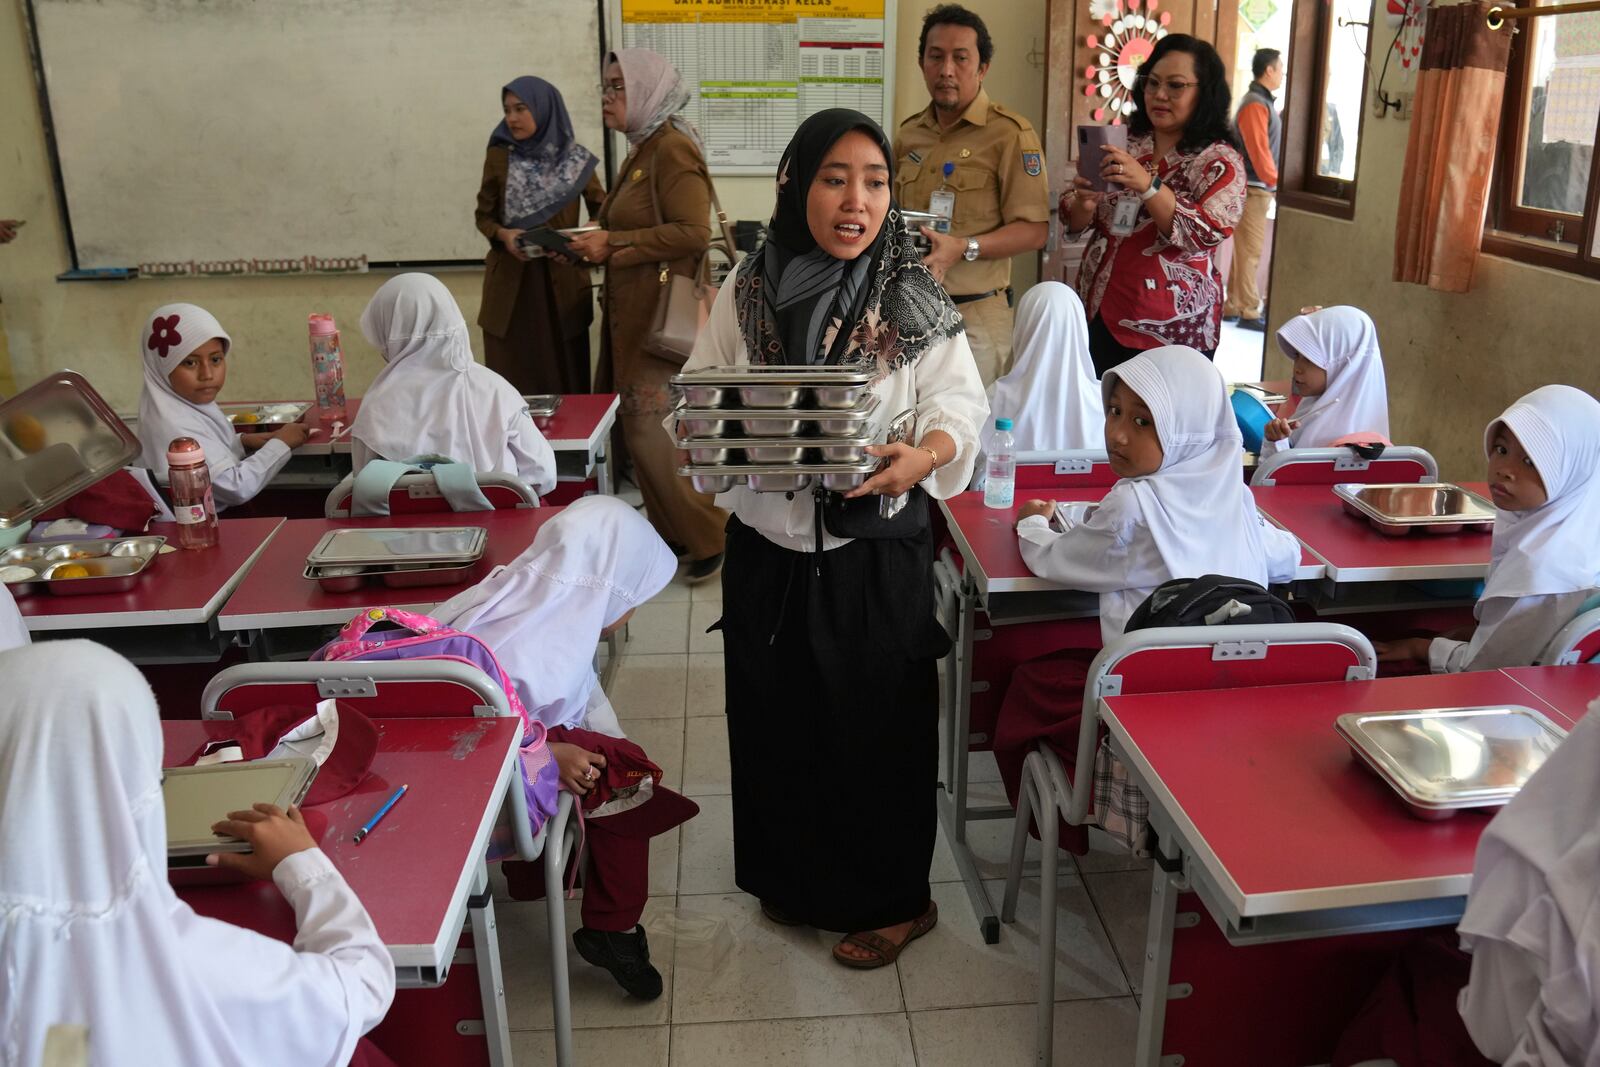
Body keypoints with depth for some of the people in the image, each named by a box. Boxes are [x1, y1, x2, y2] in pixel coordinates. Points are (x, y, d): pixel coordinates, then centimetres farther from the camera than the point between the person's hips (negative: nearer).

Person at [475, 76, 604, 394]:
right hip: (511, 281, 0)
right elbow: (484, 216, 8)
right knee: (513, 379, 1)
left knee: (565, 376, 3)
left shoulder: (576, 160, 1)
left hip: (562, 282, 0)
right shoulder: (498, 157, 2)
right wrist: (503, 235, -14)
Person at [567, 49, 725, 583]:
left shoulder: (672, 149, -12)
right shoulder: (642, 151, 16)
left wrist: (613, 243, -18)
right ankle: (672, 532, 22)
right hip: (632, 313, 10)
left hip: (662, 315, -10)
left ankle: (709, 538, 4)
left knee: (648, 431, -9)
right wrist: (598, 244, 8)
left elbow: (692, 233, -21)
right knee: (639, 427, 11)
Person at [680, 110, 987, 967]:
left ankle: (891, 900, 33)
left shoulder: (915, 301, -7)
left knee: (877, 727, 9)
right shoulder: (745, 294, 0)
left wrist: (924, 455, -28)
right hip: (767, 550, 3)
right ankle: (794, 878, 41)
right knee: (775, 721, 16)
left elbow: (960, 400, -7)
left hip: (876, 553, -3)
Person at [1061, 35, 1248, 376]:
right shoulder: (1124, 143, 7)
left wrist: (1148, 185, -30)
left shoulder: (1220, 161, -5)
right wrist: (1083, 204, -16)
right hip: (1101, 314, 4)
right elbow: (1076, 225, 8)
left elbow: (1205, 236, -19)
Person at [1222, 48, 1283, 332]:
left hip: (1259, 188, 10)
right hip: (1253, 188, -10)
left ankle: (1233, 307, 18)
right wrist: (1275, 182, -14)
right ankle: (1249, 313, -3)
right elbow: (1259, 151, -20)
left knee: (1244, 250, 12)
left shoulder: (1263, 102, 16)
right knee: (1250, 252, -6)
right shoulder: (1255, 104, -14)